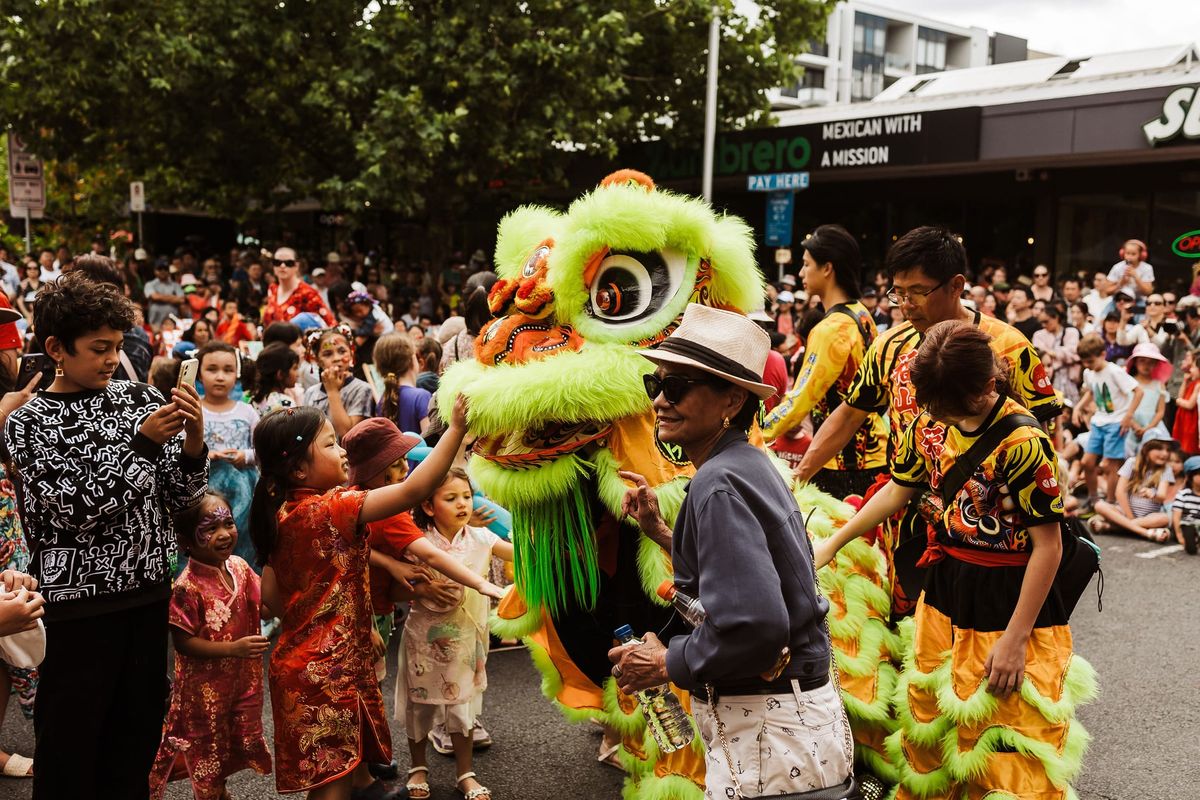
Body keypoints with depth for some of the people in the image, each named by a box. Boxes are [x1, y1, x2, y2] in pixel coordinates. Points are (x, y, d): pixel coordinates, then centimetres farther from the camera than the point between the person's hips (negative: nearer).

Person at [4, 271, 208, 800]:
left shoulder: (139, 398, 4)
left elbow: (181, 497, 4)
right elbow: (75, 512, -16)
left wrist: (193, 442, -14)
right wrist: (144, 442, -21)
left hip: (148, 592, 4)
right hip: (79, 602, -3)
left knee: (138, 734, 13)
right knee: (71, 742, 8)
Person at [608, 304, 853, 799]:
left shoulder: (719, 484, -21)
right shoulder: (750, 463, 8)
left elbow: (753, 626, -31)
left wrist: (666, 664, -16)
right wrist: (662, 533, 13)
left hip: (769, 739, -9)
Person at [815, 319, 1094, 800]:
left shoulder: (1023, 443, -22)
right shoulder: (930, 425, -3)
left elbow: (1048, 546, -17)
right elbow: (896, 493, 14)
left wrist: (1014, 639, -15)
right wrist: (831, 544, 17)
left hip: (1009, 601, -6)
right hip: (943, 595, 6)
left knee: (1004, 747, 3)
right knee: (928, 729, 19)